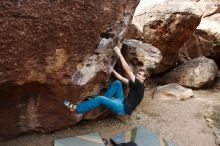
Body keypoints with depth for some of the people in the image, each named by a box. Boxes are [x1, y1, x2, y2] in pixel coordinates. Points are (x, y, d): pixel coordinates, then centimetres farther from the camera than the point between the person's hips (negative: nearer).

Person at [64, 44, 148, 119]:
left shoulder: (139, 86, -11)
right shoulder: (134, 84, 16)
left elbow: (128, 70, -19)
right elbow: (121, 78, 19)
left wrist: (119, 54, -19)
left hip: (124, 109, -9)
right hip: (122, 102, 9)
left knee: (100, 99, -21)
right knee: (117, 83, 2)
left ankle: (76, 109, -10)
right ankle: (106, 100, 2)